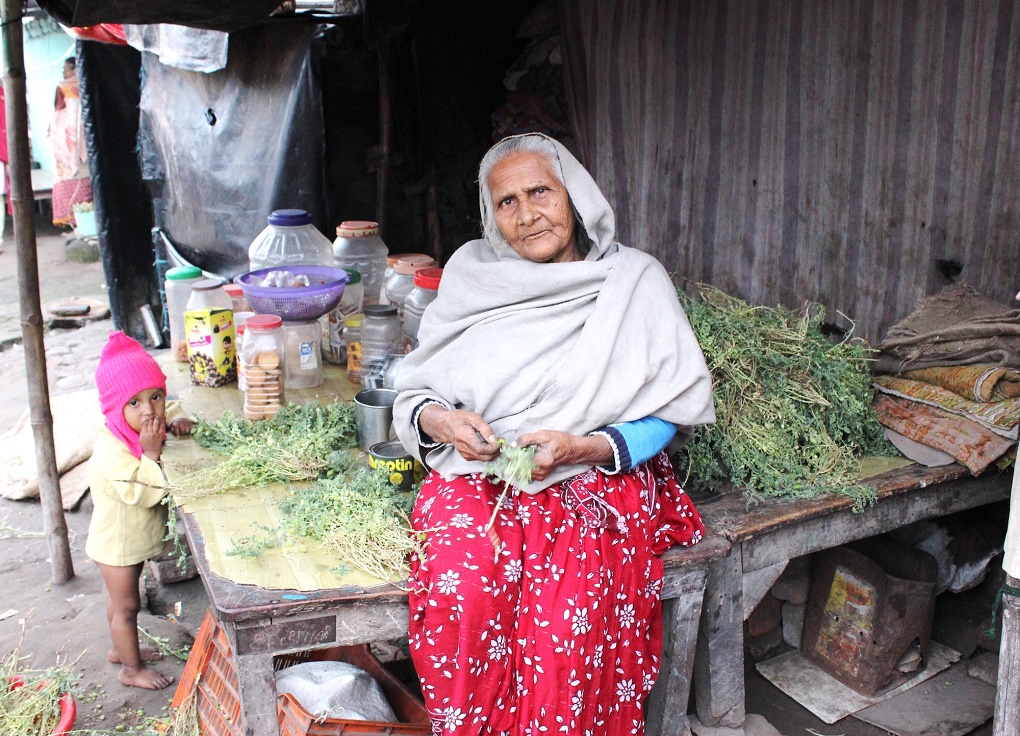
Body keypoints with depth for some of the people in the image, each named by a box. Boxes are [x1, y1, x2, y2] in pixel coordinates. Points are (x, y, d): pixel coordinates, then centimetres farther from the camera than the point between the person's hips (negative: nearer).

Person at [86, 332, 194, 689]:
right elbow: (147, 493, -36)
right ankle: (132, 668, 25)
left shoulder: (144, 428, -6)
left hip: (135, 539, 8)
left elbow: (172, 407, 15)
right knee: (127, 605, 8)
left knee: (121, 601, 26)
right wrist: (151, 452, -39)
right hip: (117, 545, -8)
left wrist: (177, 419, -6)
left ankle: (121, 648, 46)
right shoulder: (112, 451, -33)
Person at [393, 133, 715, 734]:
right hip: (477, 476, 2)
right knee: (459, 597, -27)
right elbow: (413, 395, 13)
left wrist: (585, 447, -16)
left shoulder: (635, 280, 4)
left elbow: (668, 413, 0)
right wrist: (440, 420, -10)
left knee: (568, 623, -28)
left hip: (596, 481, -2)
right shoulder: (473, 279, 10)